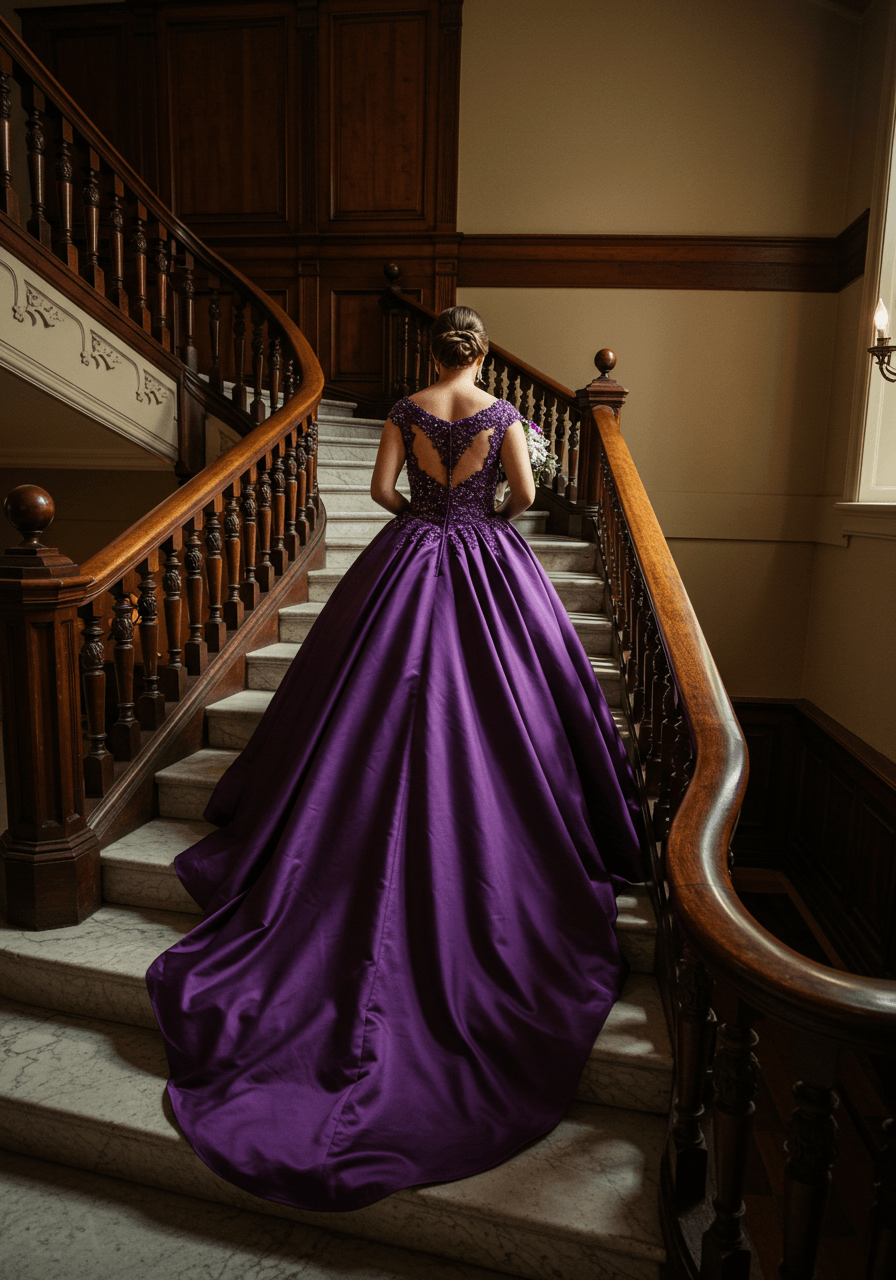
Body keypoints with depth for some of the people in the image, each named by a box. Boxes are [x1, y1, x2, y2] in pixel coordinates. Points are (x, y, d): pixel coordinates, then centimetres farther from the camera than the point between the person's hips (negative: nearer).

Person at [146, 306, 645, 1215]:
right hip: (487, 565, -1)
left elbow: (381, 488, 1)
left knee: (384, 698, 6)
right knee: (492, 708, 3)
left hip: (408, 560, 2)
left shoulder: (405, 411, 4)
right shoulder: (501, 413, 1)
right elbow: (524, 493, -4)